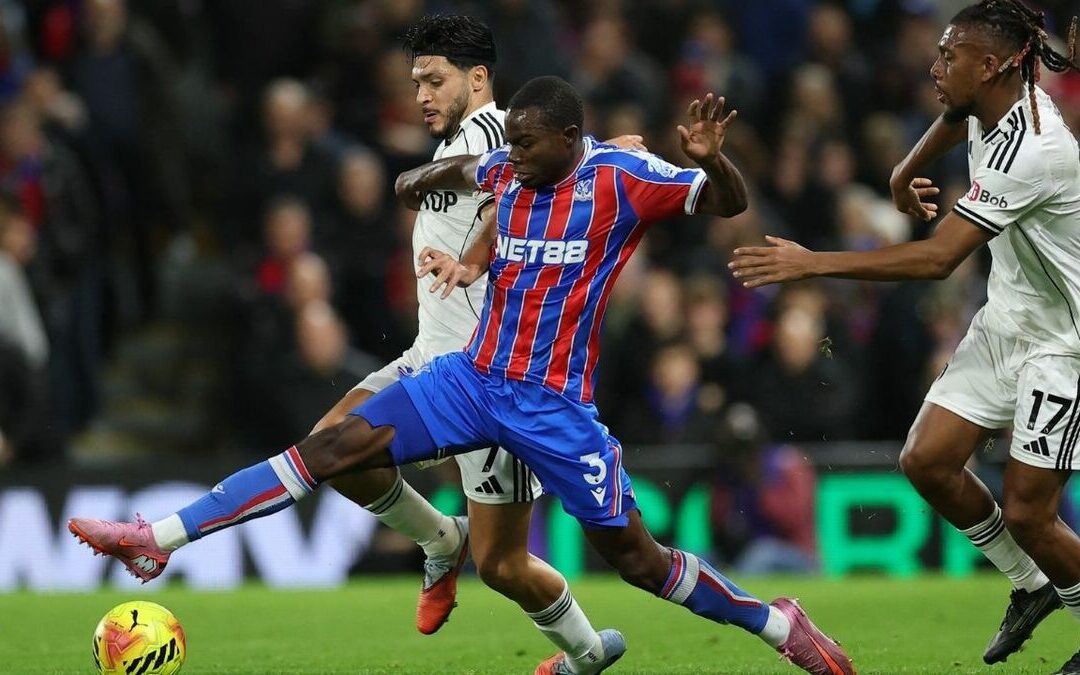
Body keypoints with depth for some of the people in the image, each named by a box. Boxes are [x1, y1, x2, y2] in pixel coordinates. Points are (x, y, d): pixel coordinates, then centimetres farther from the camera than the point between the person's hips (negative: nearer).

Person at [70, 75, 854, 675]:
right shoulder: (507, 169, 5)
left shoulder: (622, 178, -12)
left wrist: (711, 160, -32)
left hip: (554, 405, -5)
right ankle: (157, 539, -9)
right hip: (473, 377, 5)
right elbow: (465, 170, 28)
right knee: (332, 447, -7)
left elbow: (730, 203, -14)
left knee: (633, 555, -2)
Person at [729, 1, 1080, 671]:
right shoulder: (985, 108, -2)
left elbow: (938, 257, -35)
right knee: (928, 461, 2)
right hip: (1006, 321, 9)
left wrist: (812, 263, -33)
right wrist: (905, 174, 30)